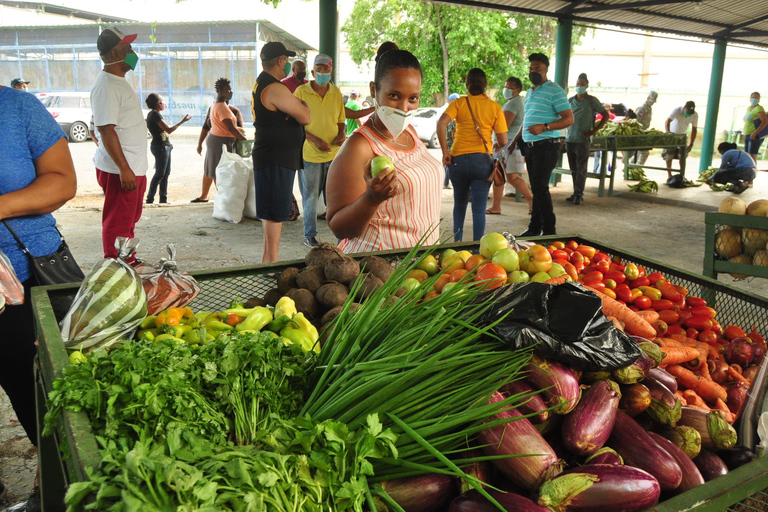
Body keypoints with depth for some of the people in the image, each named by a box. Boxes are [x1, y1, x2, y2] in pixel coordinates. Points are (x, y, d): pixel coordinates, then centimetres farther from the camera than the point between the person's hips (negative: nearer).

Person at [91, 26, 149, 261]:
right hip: (120, 170, -10)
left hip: (134, 167, 10)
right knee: (118, 224, -1)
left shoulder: (120, 81, 14)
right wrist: (124, 169, -25)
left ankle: (128, 263, 33)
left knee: (130, 220, 20)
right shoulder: (105, 86, -17)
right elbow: (106, 130, -22)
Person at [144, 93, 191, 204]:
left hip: (164, 146, 10)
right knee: (160, 174, -6)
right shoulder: (155, 114, -17)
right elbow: (168, 130, -21)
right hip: (160, 146, -10)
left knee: (166, 173, 11)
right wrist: (182, 121, -16)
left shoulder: (152, 114, 14)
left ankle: (163, 199, 14)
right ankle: (150, 199, -2)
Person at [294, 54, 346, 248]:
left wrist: (342, 134, -6)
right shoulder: (301, 92, -5)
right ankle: (309, 235, 20)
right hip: (310, 154, -3)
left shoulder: (336, 93, 7)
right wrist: (315, 140, -17)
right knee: (310, 197, 7)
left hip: (334, 153, 3)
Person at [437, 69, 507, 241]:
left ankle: (457, 242, 22)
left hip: (458, 159, 1)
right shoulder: (494, 107, 4)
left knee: (459, 204, 20)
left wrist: (445, 152, -10)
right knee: (479, 209, 2)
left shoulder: (459, 103, 3)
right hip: (482, 160, -1)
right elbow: (503, 141, 1)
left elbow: (441, 123, -14)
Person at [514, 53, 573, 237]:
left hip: (546, 146, -8)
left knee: (540, 187, -12)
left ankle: (549, 230, -4)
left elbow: (569, 119, -13)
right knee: (536, 188, 11)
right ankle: (534, 228, 16)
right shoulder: (530, 92, 18)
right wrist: (516, 140, 24)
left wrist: (544, 127, -23)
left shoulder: (554, 91, -8)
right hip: (530, 146, 8)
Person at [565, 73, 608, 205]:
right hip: (569, 139, 5)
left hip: (583, 140, -5)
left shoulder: (592, 101, -1)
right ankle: (576, 193, 16)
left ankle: (579, 195, 0)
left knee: (581, 169, -4)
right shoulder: (570, 101, 11)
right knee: (573, 169, 8)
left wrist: (594, 131, -5)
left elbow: (605, 115, 3)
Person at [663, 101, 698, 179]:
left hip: (682, 135, 3)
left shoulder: (695, 115, -14)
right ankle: (669, 175, 4)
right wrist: (667, 131, -58)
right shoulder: (677, 111, -26)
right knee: (669, 156, -5)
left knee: (683, 156, -4)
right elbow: (667, 121, -39)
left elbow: (694, 130, -7)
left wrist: (691, 144, -12)